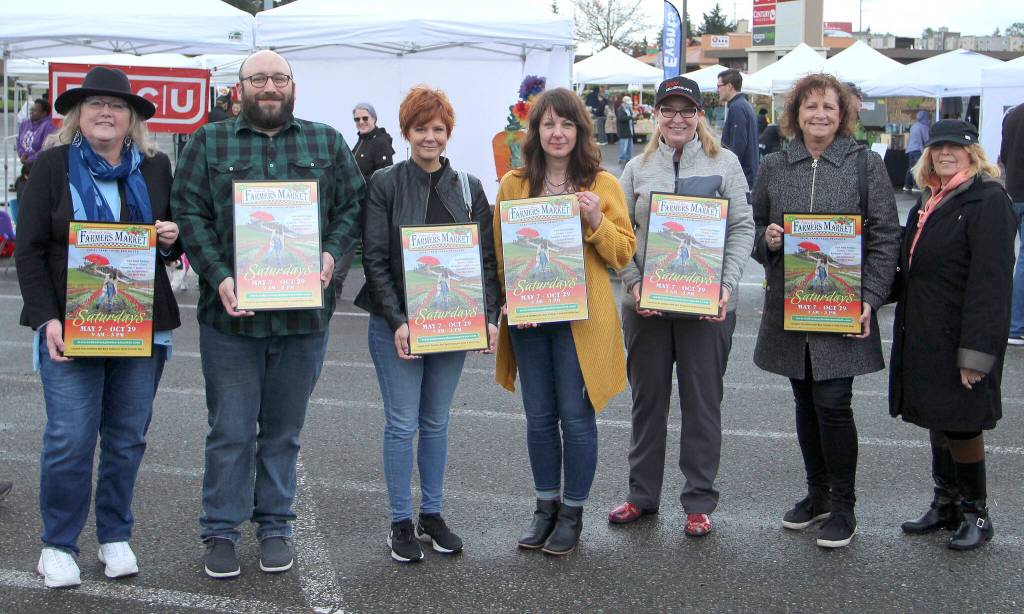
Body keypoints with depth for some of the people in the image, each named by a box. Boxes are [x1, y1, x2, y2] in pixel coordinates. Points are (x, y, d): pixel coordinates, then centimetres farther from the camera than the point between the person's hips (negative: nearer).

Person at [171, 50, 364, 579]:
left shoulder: (326, 143, 11)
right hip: (230, 314, -1)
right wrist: (220, 277, -14)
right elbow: (188, 211, -1)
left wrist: (332, 254, -9)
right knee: (231, 430, 3)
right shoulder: (210, 142, 6)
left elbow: (351, 205, 9)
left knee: (284, 430, 12)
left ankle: (275, 526, 26)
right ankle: (221, 531, 17)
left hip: (304, 313, 2)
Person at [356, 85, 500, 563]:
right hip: (396, 324, -3)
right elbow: (375, 258, -8)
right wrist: (398, 321, -16)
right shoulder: (385, 184, -3)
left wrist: (488, 316, -5)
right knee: (402, 423, 0)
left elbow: (486, 258, 6)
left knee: (436, 422, 12)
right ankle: (401, 523, 11)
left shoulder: (469, 188, 7)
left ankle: (432, 515, 23)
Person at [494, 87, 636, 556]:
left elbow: (624, 254, -1)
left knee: (576, 417, 2)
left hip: (581, 319, -2)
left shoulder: (602, 184, -1)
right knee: (539, 418, 11)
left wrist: (596, 221, -17)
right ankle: (546, 507, 27)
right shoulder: (513, 184, 5)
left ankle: (572, 513, 18)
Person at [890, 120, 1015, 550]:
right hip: (924, 335, 8)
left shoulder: (988, 201, -13)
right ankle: (946, 504, 29)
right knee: (937, 421, 16)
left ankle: (975, 513, 18)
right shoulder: (929, 200, 14)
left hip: (959, 336, -8)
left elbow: (991, 282, -19)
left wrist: (976, 352, -22)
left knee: (961, 425, 1)